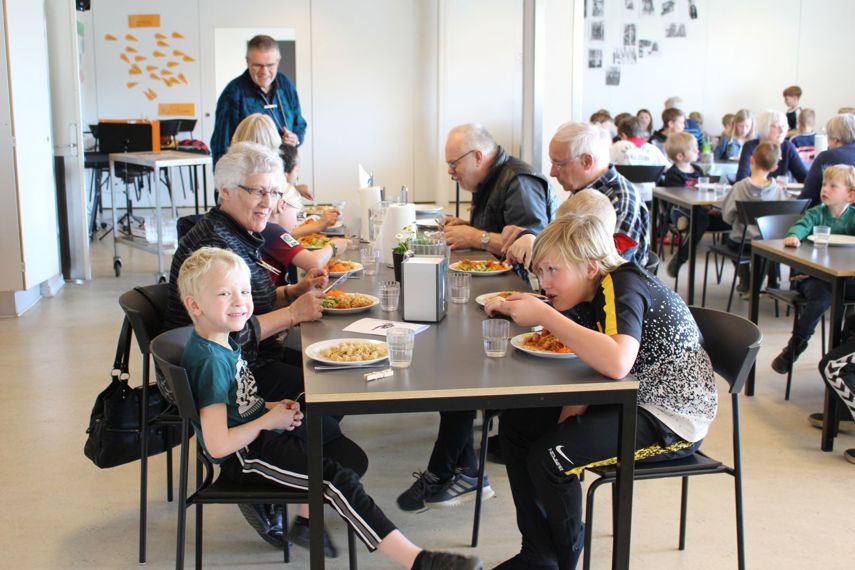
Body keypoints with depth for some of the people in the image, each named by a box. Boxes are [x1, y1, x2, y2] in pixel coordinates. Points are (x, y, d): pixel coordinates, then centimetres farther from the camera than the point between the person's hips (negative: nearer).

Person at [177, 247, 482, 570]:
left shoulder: (222, 342, 4)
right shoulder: (209, 360, -25)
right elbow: (218, 445, -29)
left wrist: (272, 408, 1)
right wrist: (270, 420, -17)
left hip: (262, 433, 10)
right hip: (243, 457, -10)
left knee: (353, 457, 13)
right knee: (338, 479, -20)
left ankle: (306, 518, 23)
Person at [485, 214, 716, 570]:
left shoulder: (623, 285, -24)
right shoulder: (593, 293, 2)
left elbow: (617, 363, -42)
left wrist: (544, 315, -35)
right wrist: (580, 401, -11)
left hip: (672, 421, -10)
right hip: (631, 401, 10)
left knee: (549, 455, -22)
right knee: (515, 425, 5)